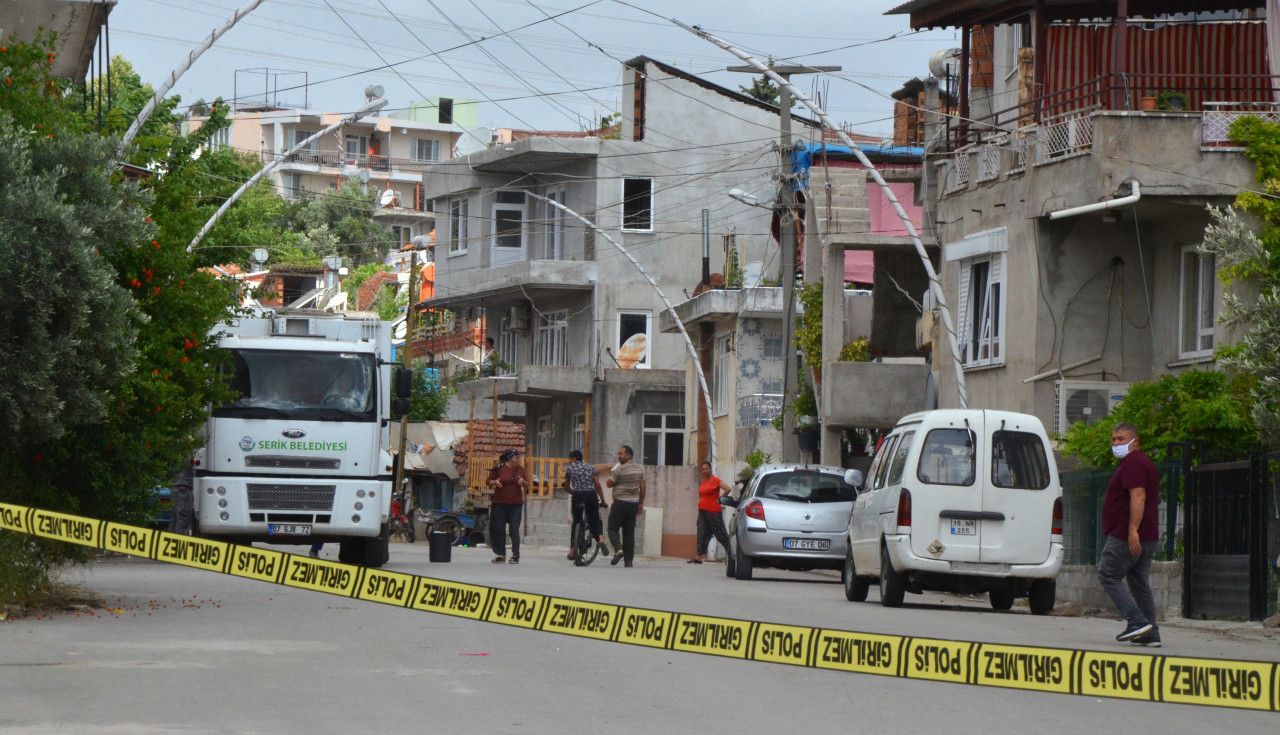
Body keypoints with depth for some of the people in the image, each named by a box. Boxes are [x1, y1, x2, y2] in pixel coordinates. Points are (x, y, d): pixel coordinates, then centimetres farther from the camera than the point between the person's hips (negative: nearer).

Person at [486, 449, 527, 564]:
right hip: (500, 503, -1)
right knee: (499, 529, 3)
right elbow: (489, 482, 5)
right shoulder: (499, 469, -2)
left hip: (516, 504, 1)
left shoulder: (520, 469, 7)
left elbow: (527, 484, 15)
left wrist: (523, 482, -7)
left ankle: (516, 555, 2)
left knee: (514, 529, -4)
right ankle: (501, 554, 13)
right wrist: (495, 482, -16)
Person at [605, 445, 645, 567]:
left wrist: (612, 472, 6)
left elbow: (609, 484, -5)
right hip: (634, 502, 6)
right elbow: (642, 488, 10)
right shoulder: (640, 469, 8)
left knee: (613, 528, 2)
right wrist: (641, 504, 14)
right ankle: (629, 560, 5)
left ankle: (618, 549, -21)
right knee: (629, 532, 7)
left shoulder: (619, 469, -11)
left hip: (620, 502, -6)